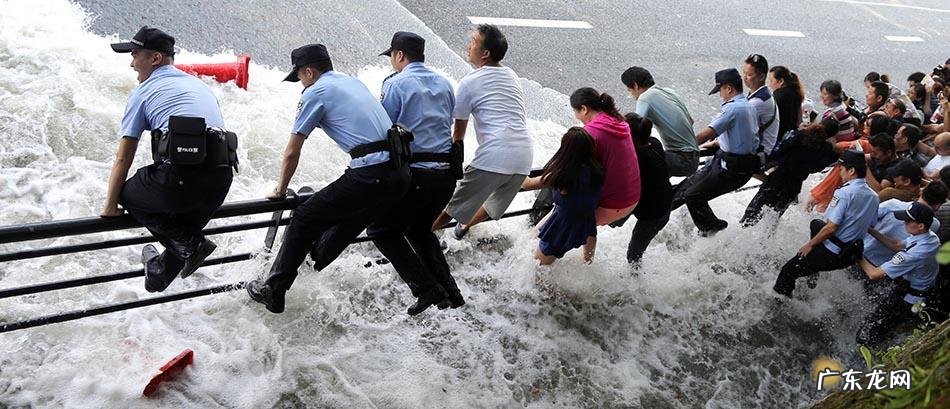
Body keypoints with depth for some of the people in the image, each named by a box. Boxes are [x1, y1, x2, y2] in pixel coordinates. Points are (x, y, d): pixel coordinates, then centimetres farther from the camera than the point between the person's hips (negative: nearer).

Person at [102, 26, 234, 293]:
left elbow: (123, 158, 12)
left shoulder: (144, 91, 12)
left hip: (180, 174, -6)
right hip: (221, 181, 6)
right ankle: (160, 274, 40)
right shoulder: (199, 85, 29)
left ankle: (190, 244, 6)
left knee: (129, 194, 20)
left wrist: (110, 206, 23)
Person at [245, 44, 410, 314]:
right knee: (348, 221, 30)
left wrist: (279, 191, 18)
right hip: (401, 173, 8)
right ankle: (315, 265, 52)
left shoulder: (315, 92, 2)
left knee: (304, 219, 6)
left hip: (369, 175, -8)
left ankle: (272, 292, 13)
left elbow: (292, 153, 3)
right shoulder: (354, 82, 24)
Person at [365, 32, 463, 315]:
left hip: (415, 174, -7)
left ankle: (427, 289, -2)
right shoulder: (444, 84, 13)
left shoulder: (396, 84, -5)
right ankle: (449, 291, 17)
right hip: (447, 172, 7)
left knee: (381, 230, 7)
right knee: (419, 229, 25)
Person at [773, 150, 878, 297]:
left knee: (788, 271, 2)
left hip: (832, 252, -9)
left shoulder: (845, 192, -19)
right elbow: (868, 225, 14)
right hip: (852, 255, 9)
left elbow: (831, 227, -22)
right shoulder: (874, 197, 5)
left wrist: (810, 244, -9)